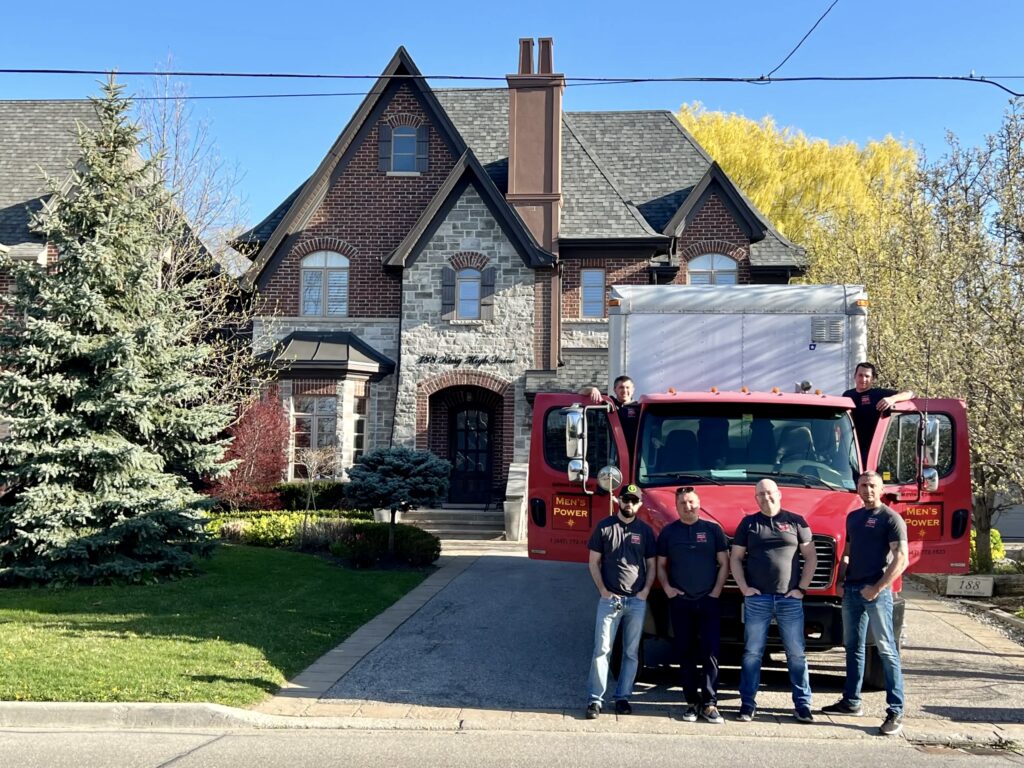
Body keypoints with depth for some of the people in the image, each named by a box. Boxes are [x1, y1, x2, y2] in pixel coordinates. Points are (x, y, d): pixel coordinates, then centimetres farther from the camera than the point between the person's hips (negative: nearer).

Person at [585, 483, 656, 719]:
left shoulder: (645, 530, 8)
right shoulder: (604, 527, 2)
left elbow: (651, 565, 11)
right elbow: (594, 562, 4)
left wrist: (646, 591, -2)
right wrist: (603, 590, -5)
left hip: (637, 602, 2)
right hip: (610, 599, -2)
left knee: (631, 652, 7)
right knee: (602, 650, -5)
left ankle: (623, 697, 15)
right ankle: (595, 699, -2)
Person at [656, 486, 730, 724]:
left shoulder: (713, 529, 4)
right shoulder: (668, 532, 8)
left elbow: (724, 563, 5)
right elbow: (660, 565, 13)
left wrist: (716, 591, -3)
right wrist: (667, 588, -1)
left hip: (708, 601, -1)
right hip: (680, 602, 2)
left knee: (710, 653, -4)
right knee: (685, 653, 4)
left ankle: (710, 703, -1)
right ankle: (692, 702, 12)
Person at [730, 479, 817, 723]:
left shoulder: (796, 522, 6)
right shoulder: (748, 523, 8)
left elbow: (811, 557, 6)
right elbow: (735, 558, 9)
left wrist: (802, 588, -2)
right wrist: (744, 587, -3)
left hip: (790, 599, 0)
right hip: (757, 599, 0)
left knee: (796, 654, 4)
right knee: (752, 653, 3)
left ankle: (803, 705, 11)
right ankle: (748, 704, 9)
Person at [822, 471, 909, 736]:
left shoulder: (890, 518, -6)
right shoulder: (853, 517, 16)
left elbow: (901, 559, -13)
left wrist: (877, 588, -17)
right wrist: (840, 581, 8)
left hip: (876, 592, -8)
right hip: (851, 591, 8)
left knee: (887, 650, -7)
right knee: (853, 647, 14)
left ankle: (895, 711, -7)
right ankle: (851, 702, 24)